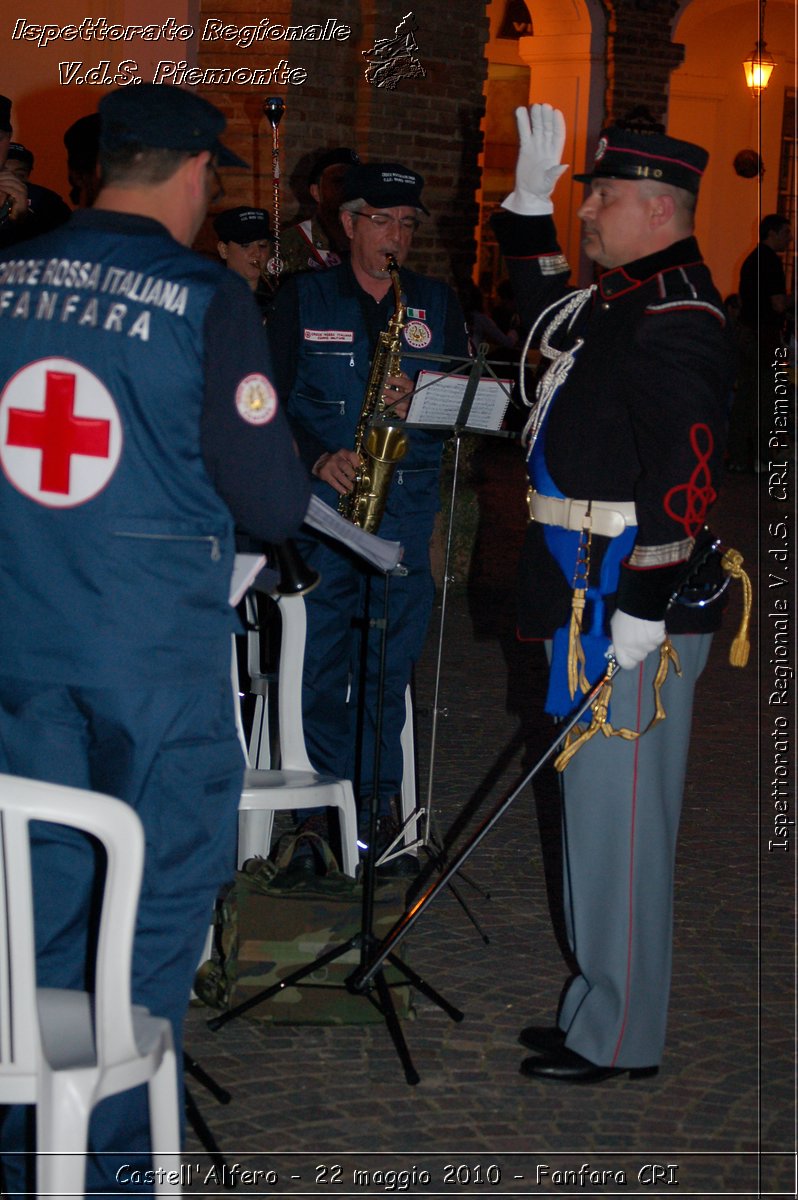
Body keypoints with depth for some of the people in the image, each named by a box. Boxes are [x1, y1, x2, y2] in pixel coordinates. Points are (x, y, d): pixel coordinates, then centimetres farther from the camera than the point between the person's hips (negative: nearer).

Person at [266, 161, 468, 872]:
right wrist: (318, 458, -13)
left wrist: (420, 401, -10)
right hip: (323, 496, -1)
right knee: (321, 657, -2)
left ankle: (378, 799, 12)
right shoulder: (302, 299, 7)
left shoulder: (437, 303, 13)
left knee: (391, 659, 2)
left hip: (407, 501, 2)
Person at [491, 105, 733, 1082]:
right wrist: (531, 197, 26)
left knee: (617, 819, -2)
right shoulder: (624, 302, 14)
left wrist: (642, 613, -24)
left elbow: (684, 480, -23)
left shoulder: (675, 321, -17)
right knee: (597, 812, 17)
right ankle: (598, 1008, 28)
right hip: (588, 601, 10)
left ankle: (620, 1038, 8)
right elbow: (548, 313, 36)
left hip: (631, 613, -10)